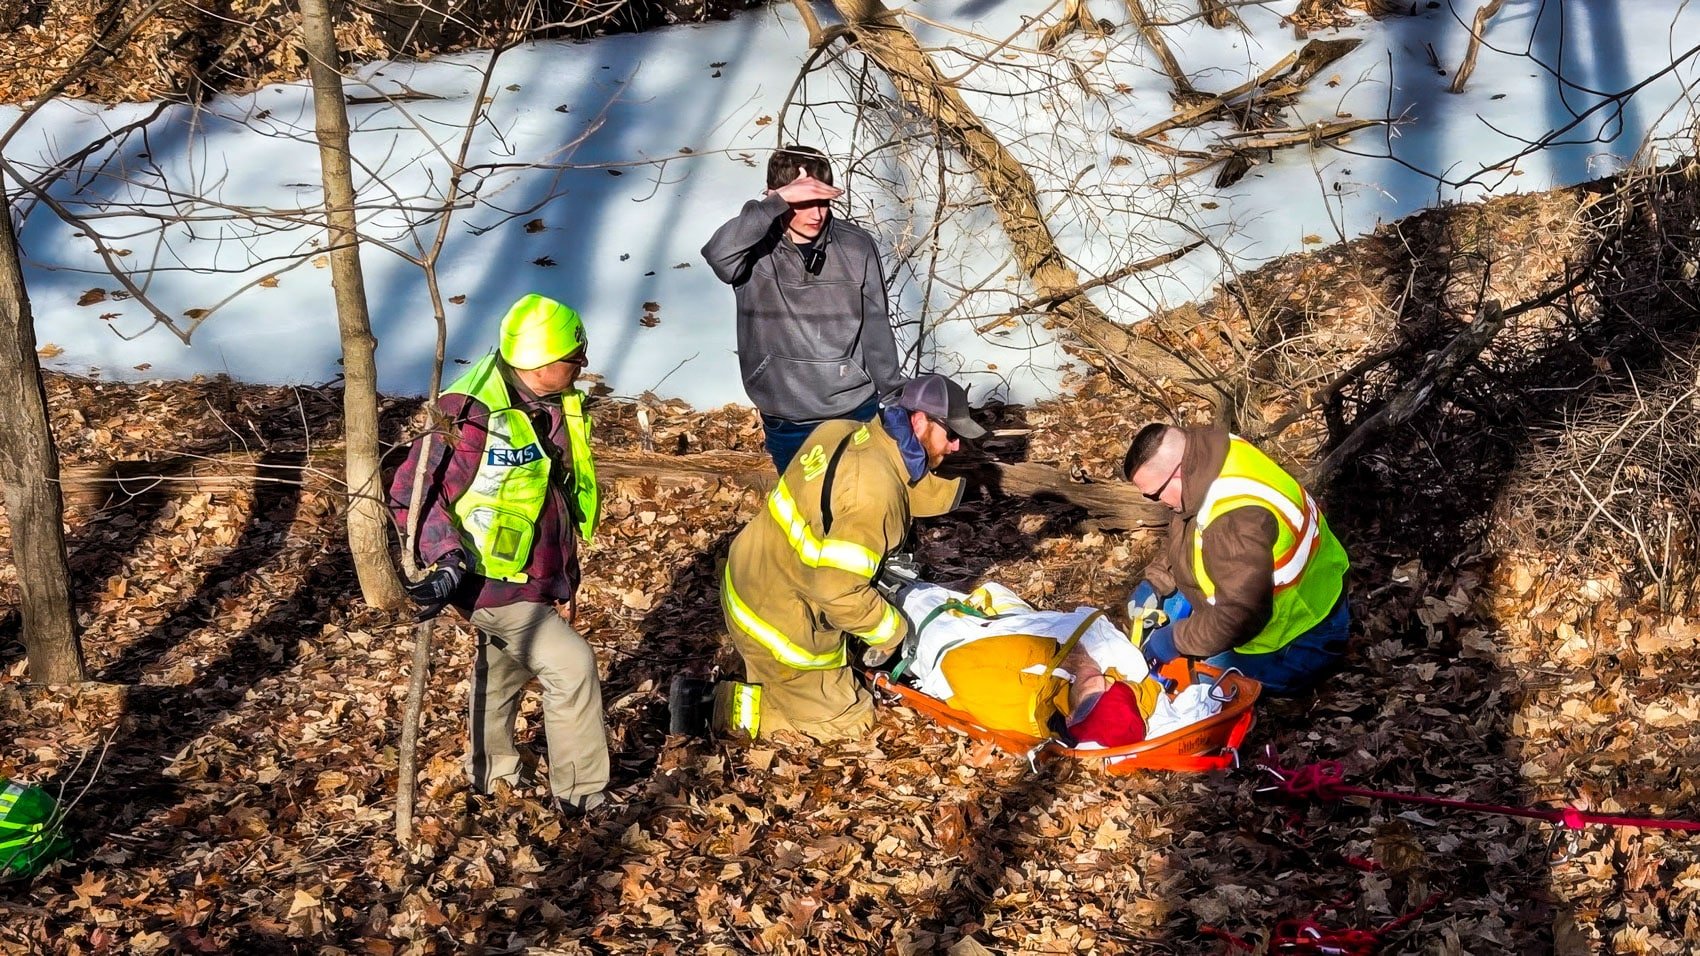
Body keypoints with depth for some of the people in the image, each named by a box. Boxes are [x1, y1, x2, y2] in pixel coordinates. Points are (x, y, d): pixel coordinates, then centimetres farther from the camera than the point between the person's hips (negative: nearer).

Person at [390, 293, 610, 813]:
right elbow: (411, 494, -23)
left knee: (506, 665, 26)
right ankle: (582, 794, 0)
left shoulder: (559, 408, -2)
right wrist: (449, 561, -32)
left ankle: (489, 770, 49)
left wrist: (563, 581, 14)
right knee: (571, 664, -14)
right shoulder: (474, 419, -30)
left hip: (536, 576, 9)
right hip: (491, 583, -9)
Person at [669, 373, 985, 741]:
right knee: (846, 721, 9)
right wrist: (891, 631, -10)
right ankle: (717, 706, 3)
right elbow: (840, 592, -29)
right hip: (781, 624, -9)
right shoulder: (873, 493, -31)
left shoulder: (839, 431, -6)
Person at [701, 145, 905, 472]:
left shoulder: (857, 246, -6)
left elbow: (876, 329, 3)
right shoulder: (755, 249, -11)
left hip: (857, 413, 1)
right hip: (787, 425, -1)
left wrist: (894, 400, 8)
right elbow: (718, 252, -36)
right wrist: (778, 200, -38)